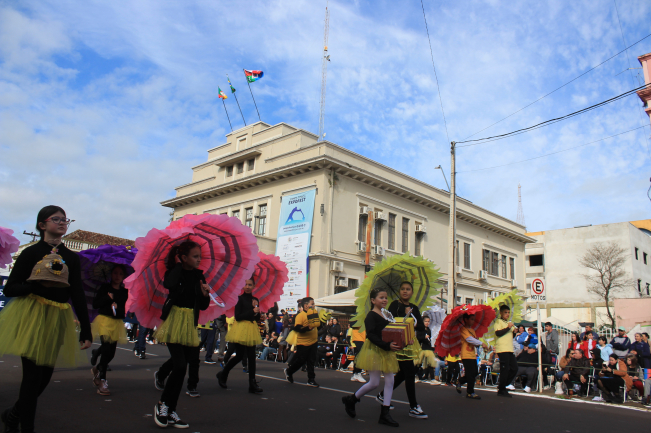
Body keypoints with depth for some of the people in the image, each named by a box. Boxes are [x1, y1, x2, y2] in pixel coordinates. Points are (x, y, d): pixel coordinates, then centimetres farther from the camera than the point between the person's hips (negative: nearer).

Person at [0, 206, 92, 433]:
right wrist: (37, 284, -23)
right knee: (32, 375, -7)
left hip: (56, 320, 4)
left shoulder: (72, 258, 8)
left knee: (45, 376, 9)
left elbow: (78, 295, 5)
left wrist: (86, 331, 0)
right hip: (31, 316, -4)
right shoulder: (31, 252, -1)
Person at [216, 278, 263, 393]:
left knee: (251, 357, 4)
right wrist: (252, 312, -15)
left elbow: (257, 318, 12)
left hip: (251, 330, 5)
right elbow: (237, 316, -13)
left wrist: (257, 310, -5)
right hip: (241, 329, -5)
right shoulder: (240, 298, -5)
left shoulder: (255, 299, 12)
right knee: (240, 356, -4)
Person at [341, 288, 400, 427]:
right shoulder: (371, 316, -12)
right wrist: (387, 345, -28)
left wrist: (392, 346, 5)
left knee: (389, 381, 3)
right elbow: (371, 335, -21)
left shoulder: (385, 315, 14)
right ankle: (351, 399, 18)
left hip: (386, 351, 8)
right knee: (374, 383, -4)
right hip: (374, 350, -8)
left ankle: (385, 413, 9)